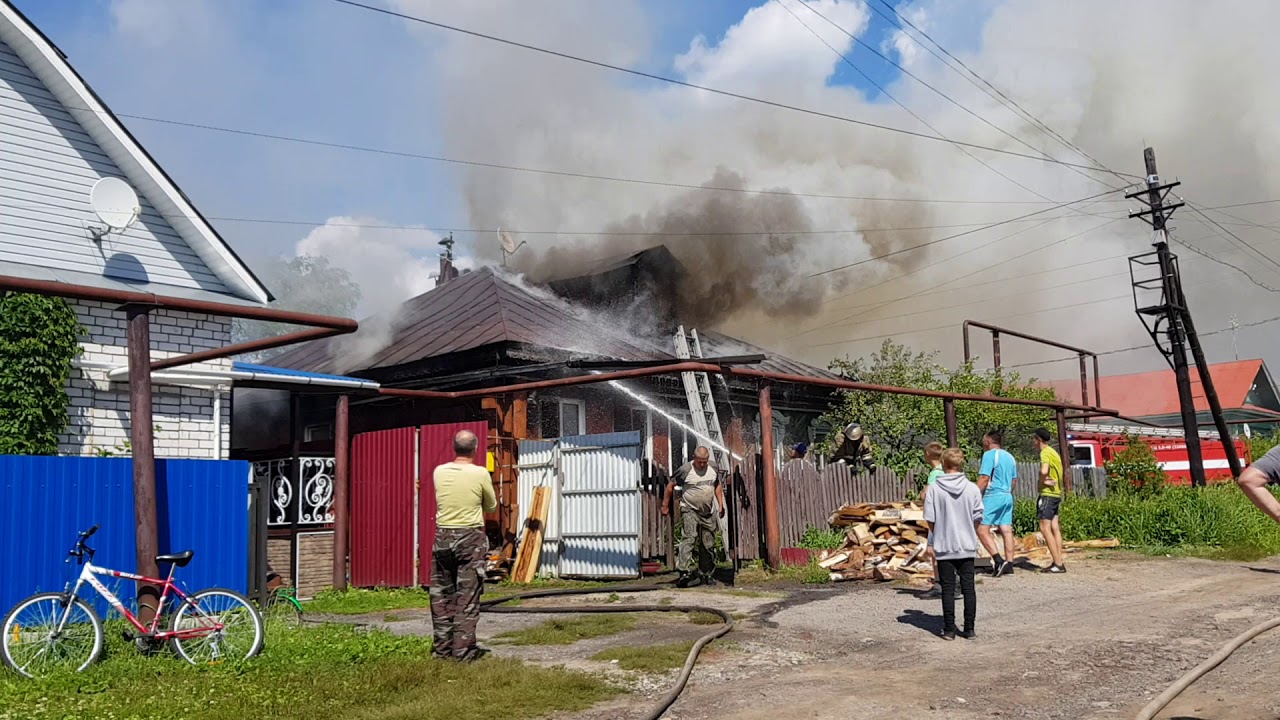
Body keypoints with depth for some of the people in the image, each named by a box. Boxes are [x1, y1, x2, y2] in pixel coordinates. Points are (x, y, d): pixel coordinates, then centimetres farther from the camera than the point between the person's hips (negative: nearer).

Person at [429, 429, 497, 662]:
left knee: (441, 595, 12)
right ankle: (463, 649, 2)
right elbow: (491, 506, 5)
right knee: (468, 596, 2)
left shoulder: (439, 472, 0)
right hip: (470, 538, -3)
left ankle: (442, 647, 18)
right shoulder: (480, 473, -9)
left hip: (443, 536, 4)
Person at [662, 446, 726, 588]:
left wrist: (721, 504, 12)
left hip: (708, 513, 5)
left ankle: (706, 574, 23)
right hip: (689, 511, -5)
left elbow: (717, 486, 20)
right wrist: (665, 505, 0)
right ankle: (684, 572, -30)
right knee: (688, 539, -22)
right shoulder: (685, 470, -12)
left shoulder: (713, 469, 4)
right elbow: (670, 486, -3)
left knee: (708, 545, 10)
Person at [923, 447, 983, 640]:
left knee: (948, 588, 4)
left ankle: (949, 629, 6)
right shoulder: (972, 488, -3)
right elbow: (978, 517, 0)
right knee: (968, 587, 8)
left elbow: (930, 519, -7)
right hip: (967, 545, 2)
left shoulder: (934, 488, -9)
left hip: (944, 547, -2)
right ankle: (969, 629, 10)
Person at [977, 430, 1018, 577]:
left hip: (993, 496, -8)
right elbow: (1013, 480, 21)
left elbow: (984, 478, -16)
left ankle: (998, 560, -16)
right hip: (1008, 497, 8)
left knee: (982, 529, -7)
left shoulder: (989, 455, -9)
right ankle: (1009, 564, 7)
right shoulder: (1010, 457, 16)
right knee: (1006, 530, 7)